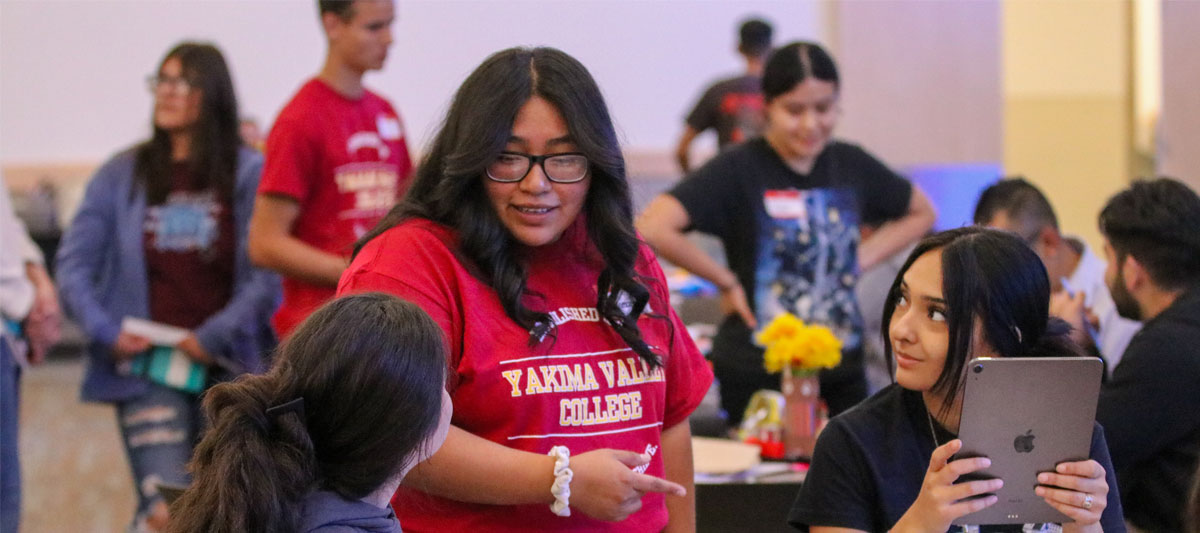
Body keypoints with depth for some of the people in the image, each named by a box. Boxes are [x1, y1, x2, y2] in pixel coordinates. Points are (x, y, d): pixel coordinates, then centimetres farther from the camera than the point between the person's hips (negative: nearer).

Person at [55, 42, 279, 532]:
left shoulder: (249, 174, 0)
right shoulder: (121, 175, 6)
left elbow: (268, 272, -6)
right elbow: (73, 262, 5)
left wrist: (214, 336, -10)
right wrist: (105, 332, -5)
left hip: (227, 367, 0)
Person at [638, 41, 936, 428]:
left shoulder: (851, 165, 7)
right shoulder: (739, 171, -8)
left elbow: (921, 213, 24)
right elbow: (651, 228, -20)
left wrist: (861, 260, 9)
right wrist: (726, 282, -12)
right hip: (756, 378, -5)